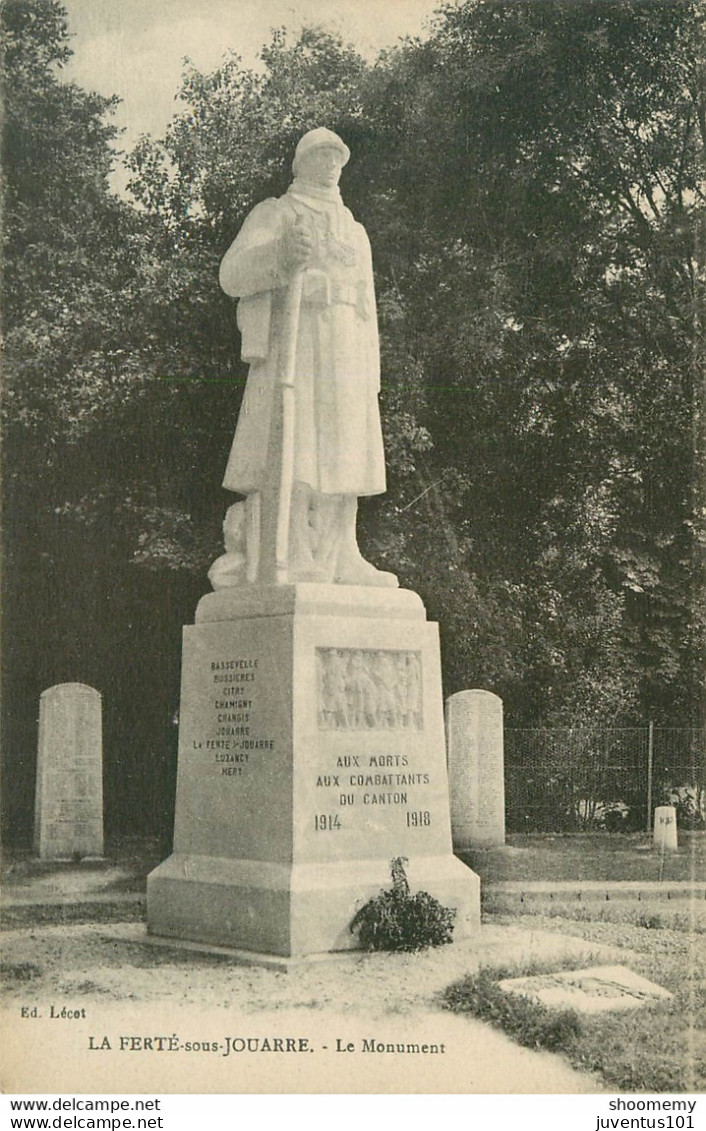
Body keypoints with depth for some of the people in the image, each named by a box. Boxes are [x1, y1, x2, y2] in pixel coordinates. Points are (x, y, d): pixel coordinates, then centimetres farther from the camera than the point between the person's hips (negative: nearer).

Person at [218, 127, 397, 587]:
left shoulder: (355, 231, 29)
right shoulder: (274, 214, 11)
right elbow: (233, 274, -4)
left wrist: (371, 376, 15)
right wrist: (281, 255, -25)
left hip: (347, 354, 6)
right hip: (292, 341, -6)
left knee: (340, 457, 0)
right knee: (289, 449, -17)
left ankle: (339, 565, -1)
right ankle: (286, 564, -24)